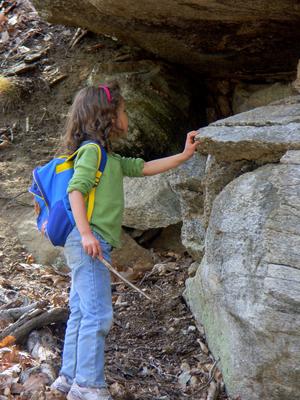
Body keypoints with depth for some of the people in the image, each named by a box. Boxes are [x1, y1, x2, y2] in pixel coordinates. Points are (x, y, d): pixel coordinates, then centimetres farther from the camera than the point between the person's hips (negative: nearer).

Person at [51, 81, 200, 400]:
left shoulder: (111, 158, 20)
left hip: (89, 244, 10)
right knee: (99, 315, -9)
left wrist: (183, 155, 21)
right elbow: (76, 190, -18)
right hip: (88, 242, -10)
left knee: (81, 314, 12)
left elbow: (144, 168, 23)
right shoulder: (91, 150, -9)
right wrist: (86, 233, -26)